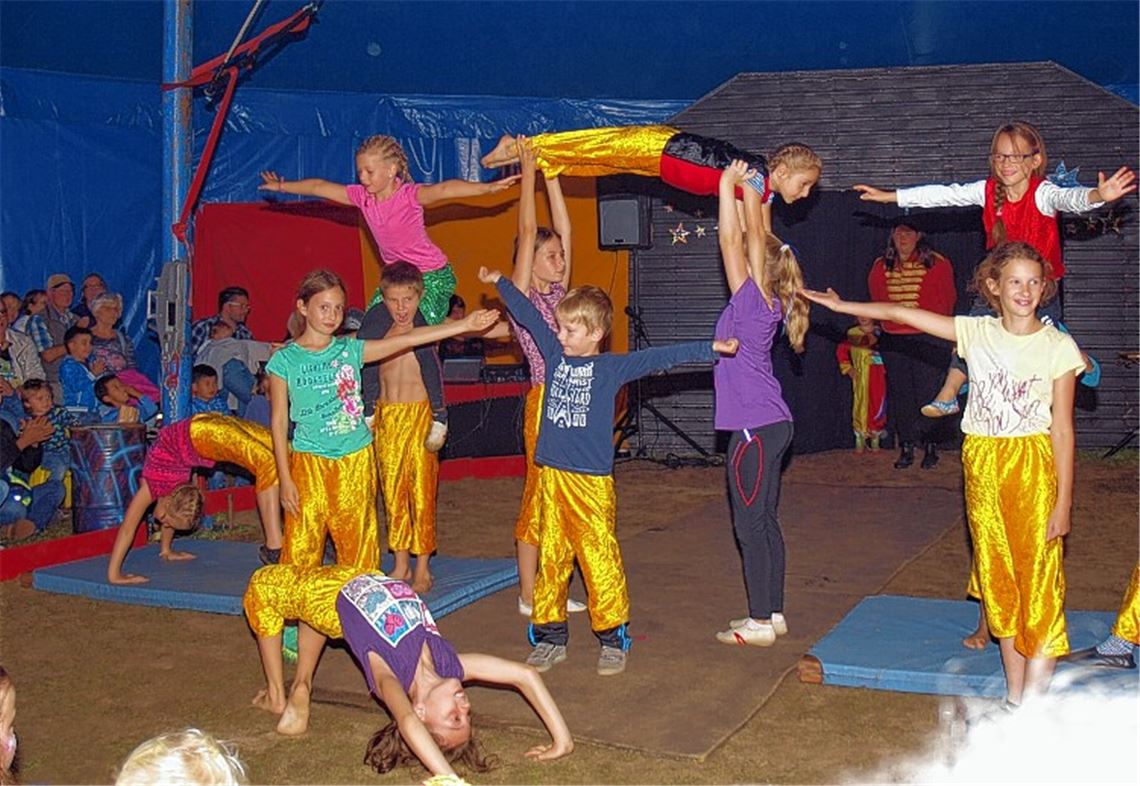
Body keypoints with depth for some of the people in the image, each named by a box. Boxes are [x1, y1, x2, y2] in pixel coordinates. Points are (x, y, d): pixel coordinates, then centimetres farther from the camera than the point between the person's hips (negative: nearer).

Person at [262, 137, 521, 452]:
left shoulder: (410, 195, -20)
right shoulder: (361, 196, -2)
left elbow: (444, 189, -39)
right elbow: (319, 187, 11)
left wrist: (487, 188, -53)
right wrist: (282, 186, 24)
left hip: (433, 275, -7)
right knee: (368, 334, -2)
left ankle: (439, 415, -9)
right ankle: (369, 409, 10)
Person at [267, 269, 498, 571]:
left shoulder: (351, 350, 2)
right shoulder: (285, 360, -4)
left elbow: (407, 340, -2)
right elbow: (279, 421, -1)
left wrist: (465, 325, -7)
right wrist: (285, 478, -5)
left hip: (356, 459, 3)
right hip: (310, 462, -2)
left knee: (358, 544, 10)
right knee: (302, 547, -1)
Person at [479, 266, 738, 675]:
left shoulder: (611, 367, -3)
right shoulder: (555, 355, 10)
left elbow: (658, 358, -10)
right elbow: (528, 316, 21)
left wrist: (709, 348, -17)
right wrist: (500, 282, 33)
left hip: (592, 481, -5)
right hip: (551, 476, 5)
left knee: (600, 560, -3)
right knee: (551, 559, 10)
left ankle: (613, 639, 8)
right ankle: (551, 636, 19)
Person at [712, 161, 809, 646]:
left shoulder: (753, 300, -12)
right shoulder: (764, 302, 9)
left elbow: (731, 240, -14)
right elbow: (754, 239, 15)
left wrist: (729, 184, -8)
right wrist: (748, 189, 15)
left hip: (755, 428, -9)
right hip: (771, 424, 9)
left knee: (749, 525, -2)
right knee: (764, 523, 14)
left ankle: (760, 623, 4)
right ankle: (772, 614, 23)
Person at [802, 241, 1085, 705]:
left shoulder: (1058, 347, -4)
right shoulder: (976, 333, 4)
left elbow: (1062, 428, -4)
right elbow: (901, 314, 9)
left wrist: (1064, 500, -7)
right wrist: (841, 306, 8)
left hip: (1034, 467, -3)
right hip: (982, 463, 4)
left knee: (1038, 579, -7)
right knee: (997, 576, 8)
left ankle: (1035, 701, -3)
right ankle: (1014, 696, 17)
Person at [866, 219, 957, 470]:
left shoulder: (937, 264, -2)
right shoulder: (881, 267, 7)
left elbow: (947, 300, 4)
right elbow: (877, 301, 19)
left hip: (928, 339, -3)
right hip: (893, 340, 4)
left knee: (927, 392, -3)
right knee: (900, 393, 5)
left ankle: (931, 448, 7)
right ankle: (906, 449, 13)